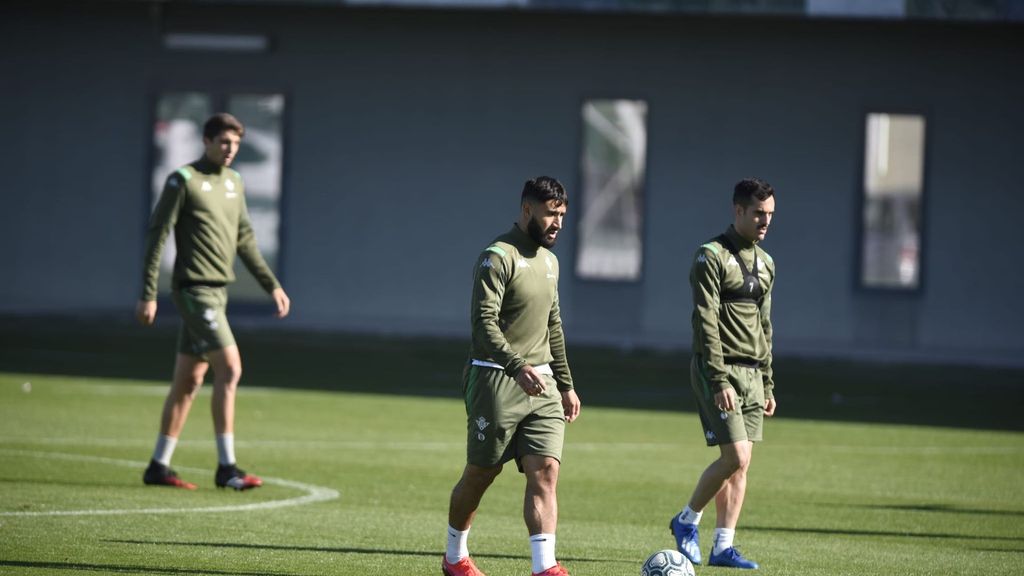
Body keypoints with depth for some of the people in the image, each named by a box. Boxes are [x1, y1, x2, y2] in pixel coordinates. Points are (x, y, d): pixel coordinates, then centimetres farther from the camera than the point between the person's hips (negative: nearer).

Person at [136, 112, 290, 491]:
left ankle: (159, 466, 14)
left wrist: (272, 285, 17)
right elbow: (157, 235, -10)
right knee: (230, 368, -15)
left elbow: (244, 239, 21)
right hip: (194, 289, -8)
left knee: (188, 381, 9)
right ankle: (226, 467, -13)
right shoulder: (183, 181, -8)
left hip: (217, 290, 8)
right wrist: (148, 295, -14)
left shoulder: (234, 183, 14)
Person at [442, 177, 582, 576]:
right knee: (481, 473, 4)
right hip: (496, 379, -7)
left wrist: (566, 385, 22)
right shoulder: (499, 257, -11)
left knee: (545, 471, -9)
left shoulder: (549, 261, 16)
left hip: (540, 382, 7)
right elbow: (483, 322, -22)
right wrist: (518, 367, -34)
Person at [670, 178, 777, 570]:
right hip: (719, 370, -7)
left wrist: (767, 384, 16)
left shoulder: (765, 263, 15)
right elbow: (706, 322, -16)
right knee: (736, 457, -14)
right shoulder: (711, 257, -10)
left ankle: (723, 546, 7)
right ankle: (687, 521, 6)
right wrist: (719, 381, -22)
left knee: (739, 466, 4)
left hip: (751, 374, 7)